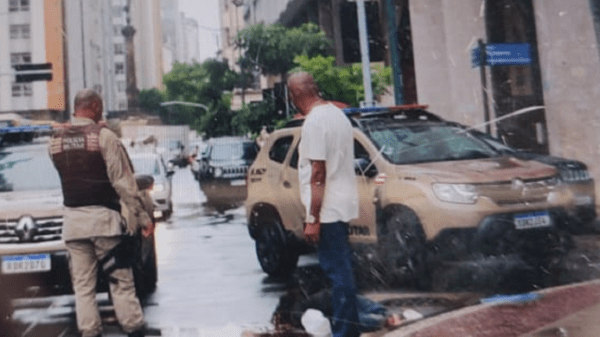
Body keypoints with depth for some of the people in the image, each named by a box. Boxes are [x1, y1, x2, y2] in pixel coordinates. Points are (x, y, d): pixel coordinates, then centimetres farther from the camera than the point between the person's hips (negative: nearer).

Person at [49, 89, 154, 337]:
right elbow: (123, 181, -12)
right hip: (103, 217, -4)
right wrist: (142, 216, -9)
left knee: (83, 285, 8)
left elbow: (67, 176, 9)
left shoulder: (56, 140, 6)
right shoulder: (103, 135, -9)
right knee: (121, 280, 3)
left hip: (73, 220, 5)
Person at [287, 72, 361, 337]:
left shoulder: (314, 121, -17)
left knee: (337, 270, -4)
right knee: (342, 268, 18)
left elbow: (318, 174, -21)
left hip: (328, 209, -10)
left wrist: (313, 219, -18)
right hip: (342, 204, 10)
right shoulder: (336, 113, 12)